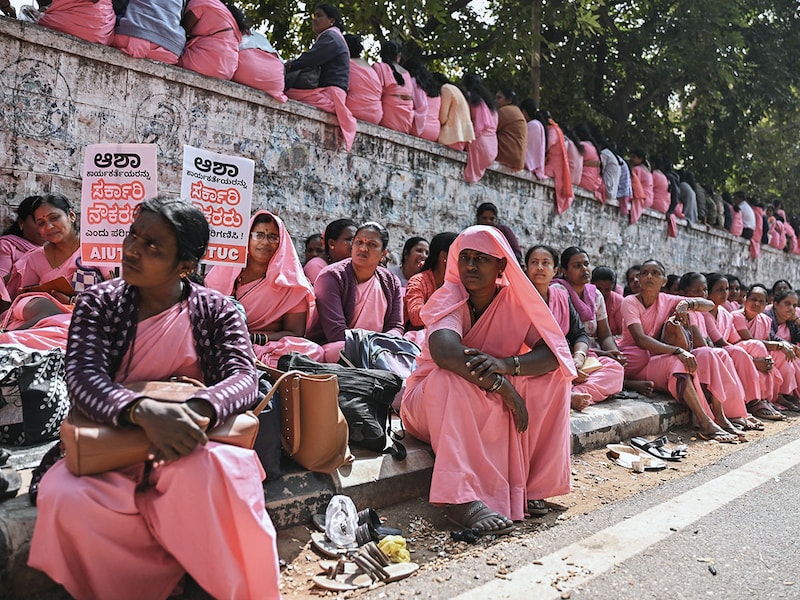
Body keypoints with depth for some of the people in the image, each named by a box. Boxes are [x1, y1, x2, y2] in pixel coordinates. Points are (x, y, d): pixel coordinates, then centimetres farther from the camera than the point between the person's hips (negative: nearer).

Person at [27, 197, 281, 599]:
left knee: (209, 473, -36)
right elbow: (84, 378, -15)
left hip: (192, 448, -1)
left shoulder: (215, 310, -1)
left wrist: (198, 409, -37)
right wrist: (144, 411, -37)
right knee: (63, 497, -30)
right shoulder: (99, 305, 0)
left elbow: (245, 377, -13)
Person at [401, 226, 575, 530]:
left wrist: (506, 364, -36)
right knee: (452, 374, -36)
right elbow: (443, 349, -38)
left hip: (494, 407, 4)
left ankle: (529, 482, -14)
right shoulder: (449, 297, -17)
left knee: (552, 377, -17)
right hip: (434, 403, -3)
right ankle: (461, 499, -42)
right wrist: (503, 386, -39)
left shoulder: (514, 300, -6)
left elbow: (556, 351, -17)